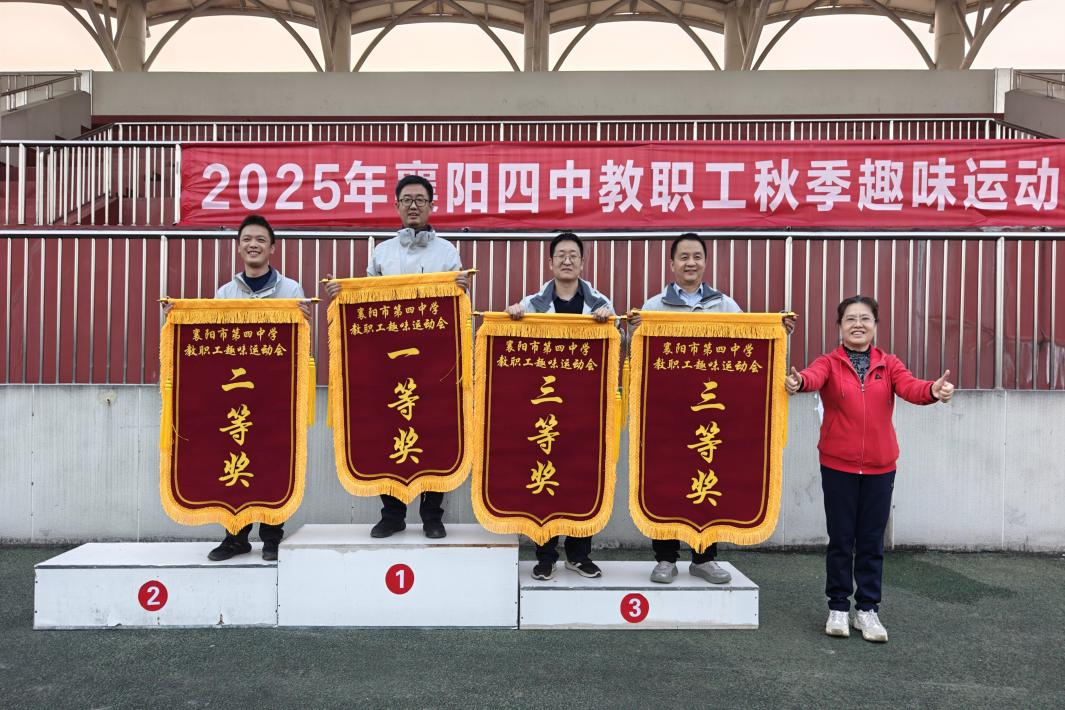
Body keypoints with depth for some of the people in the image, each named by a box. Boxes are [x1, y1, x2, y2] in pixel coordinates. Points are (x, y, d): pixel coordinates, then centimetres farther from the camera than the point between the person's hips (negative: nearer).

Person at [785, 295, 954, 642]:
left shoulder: (889, 364, 5)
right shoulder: (829, 363, -2)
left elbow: (909, 387, -15)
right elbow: (814, 377, -25)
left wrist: (933, 390, -38)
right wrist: (797, 381, -50)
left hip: (880, 466, 2)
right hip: (838, 465, -2)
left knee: (872, 541, 9)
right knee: (840, 539, 6)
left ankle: (868, 609, 21)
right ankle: (838, 607, 20)